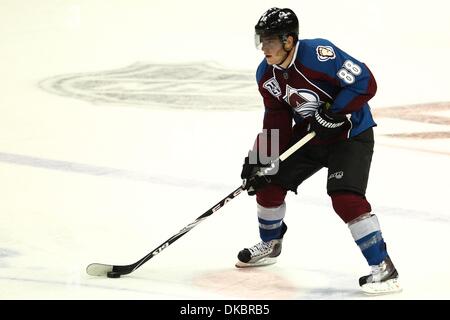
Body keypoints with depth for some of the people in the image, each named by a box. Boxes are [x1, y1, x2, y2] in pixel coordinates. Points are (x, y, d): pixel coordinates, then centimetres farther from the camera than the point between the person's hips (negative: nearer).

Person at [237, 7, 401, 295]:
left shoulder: (318, 54, -29)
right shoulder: (266, 74, -4)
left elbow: (365, 83, -29)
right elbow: (276, 120, 2)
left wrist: (333, 114, -28)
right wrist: (260, 160, -7)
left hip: (351, 133, -8)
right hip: (309, 134, 8)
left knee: (345, 198, -24)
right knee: (269, 184, 8)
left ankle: (383, 267, -16)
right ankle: (270, 246, 35)